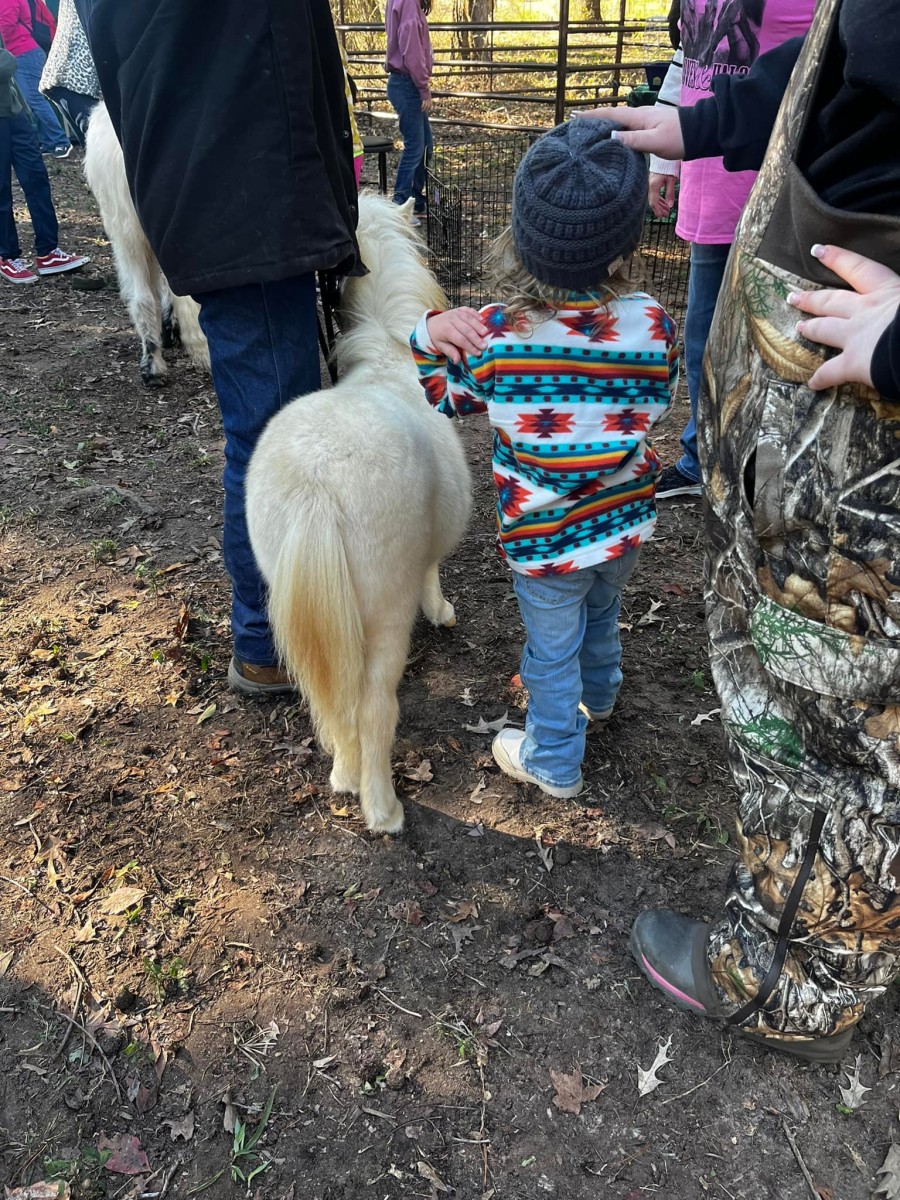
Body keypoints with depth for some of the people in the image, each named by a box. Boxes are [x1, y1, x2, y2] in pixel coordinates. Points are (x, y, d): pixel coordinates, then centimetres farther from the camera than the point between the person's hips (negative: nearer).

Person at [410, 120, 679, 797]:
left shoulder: (490, 336, -24)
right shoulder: (651, 324, -18)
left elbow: (441, 395, -5)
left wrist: (429, 336, -5)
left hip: (544, 541, -4)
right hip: (626, 523, 4)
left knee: (553, 651, 17)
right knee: (602, 614, 32)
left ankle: (554, 762, 39)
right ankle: (598, 697, 61)